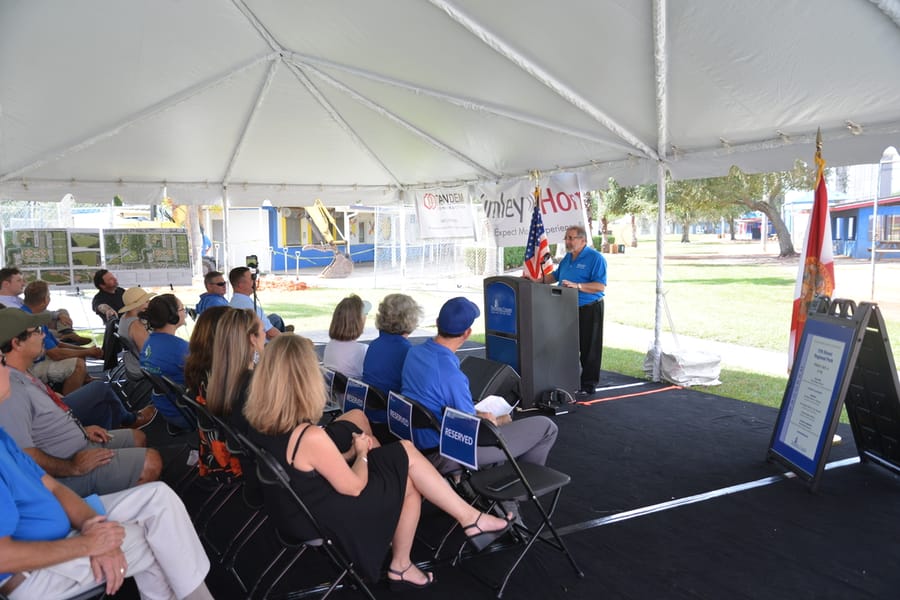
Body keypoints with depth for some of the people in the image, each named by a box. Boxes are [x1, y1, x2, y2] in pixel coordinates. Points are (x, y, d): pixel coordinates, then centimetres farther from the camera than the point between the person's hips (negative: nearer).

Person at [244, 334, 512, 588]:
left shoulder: (258, 423, -8)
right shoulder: (311, 437, -33)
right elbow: (354, 487, -18)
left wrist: (351, 452, 2)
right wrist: (361, 453, -1)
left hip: (293, 507, 8)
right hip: (323, 519, -8)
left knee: (405, 452, 11)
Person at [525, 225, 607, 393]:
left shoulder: (595, 258, -12)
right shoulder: (567, 258, 13)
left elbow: (600, 286, -20)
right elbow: (556, 275, 25)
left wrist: (577, 286, -28)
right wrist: (537, 281, 11)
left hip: (589, 310, -7)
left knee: (589, 348, 0)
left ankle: (589, 384, 9)